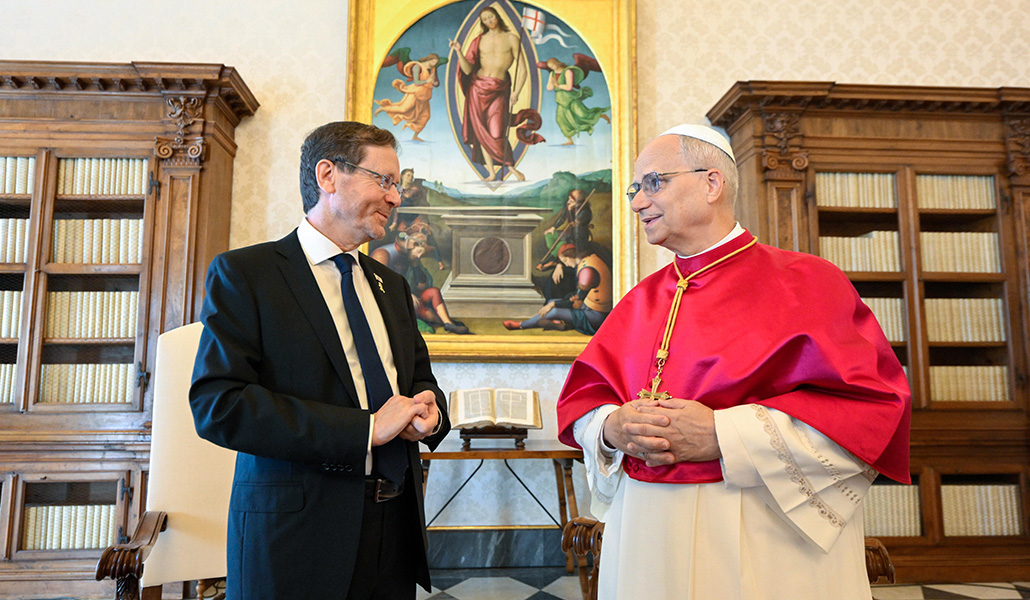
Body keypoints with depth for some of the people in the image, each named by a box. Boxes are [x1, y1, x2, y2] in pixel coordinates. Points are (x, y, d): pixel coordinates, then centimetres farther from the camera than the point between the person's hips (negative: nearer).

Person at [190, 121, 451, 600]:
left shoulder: (391, 285, 13)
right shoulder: (242, 273, -6)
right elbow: (217, 404, -17)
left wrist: (428, 409, -6)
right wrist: (367, 427, -20)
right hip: (295, 535, -5)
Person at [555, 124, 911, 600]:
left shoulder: (802, 282, -6)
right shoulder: (640, 301, 8)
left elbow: (872, 409, -15)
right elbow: (580, 400, 11)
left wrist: (723, 435, -21)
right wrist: (613, 427, -13)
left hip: (765, 544, -4)